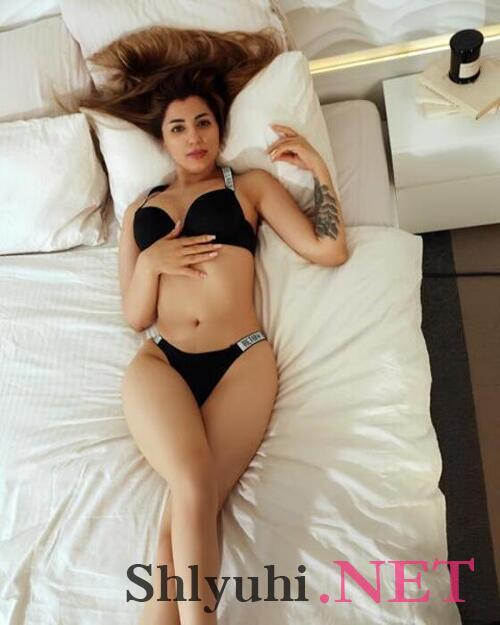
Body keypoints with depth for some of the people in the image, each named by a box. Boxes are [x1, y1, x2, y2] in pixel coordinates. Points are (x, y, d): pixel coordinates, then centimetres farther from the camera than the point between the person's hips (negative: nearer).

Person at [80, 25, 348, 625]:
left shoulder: (250, 183, 19)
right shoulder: (140, 209, 23)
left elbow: (330, 250, 8)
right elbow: (135, 316, 16)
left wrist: (318, 167, 7)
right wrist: (150, 261, -1)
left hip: (240, 360, -1)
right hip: (160, 363, 1)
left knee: (181, 514, -20)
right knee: (194, 490, -26)